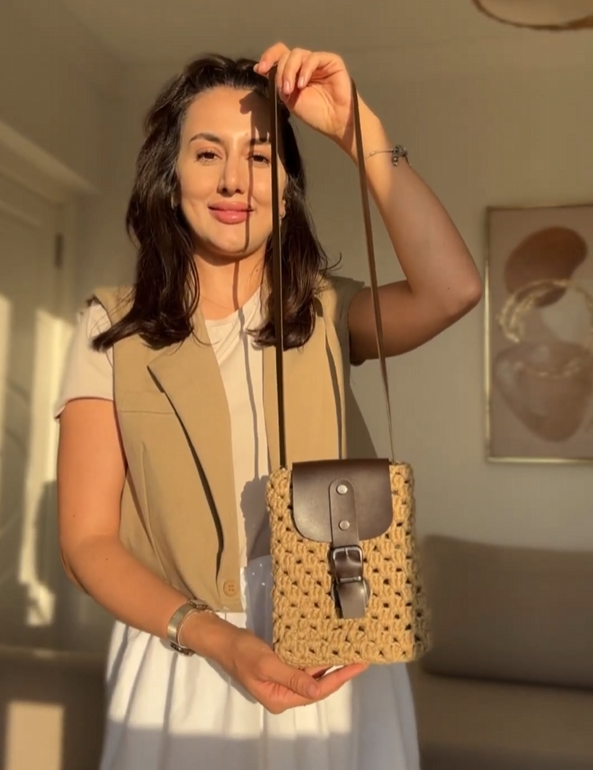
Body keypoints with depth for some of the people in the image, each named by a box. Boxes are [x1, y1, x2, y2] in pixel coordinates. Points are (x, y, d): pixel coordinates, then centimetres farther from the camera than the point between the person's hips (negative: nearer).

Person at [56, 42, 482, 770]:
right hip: (181, 669, -1)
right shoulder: (112, 328, -3)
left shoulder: (329, 310, 1)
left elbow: (452, 291, -19)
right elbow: (87, 539, -6)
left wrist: (359, 132, -17)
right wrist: (215, 638, -20)